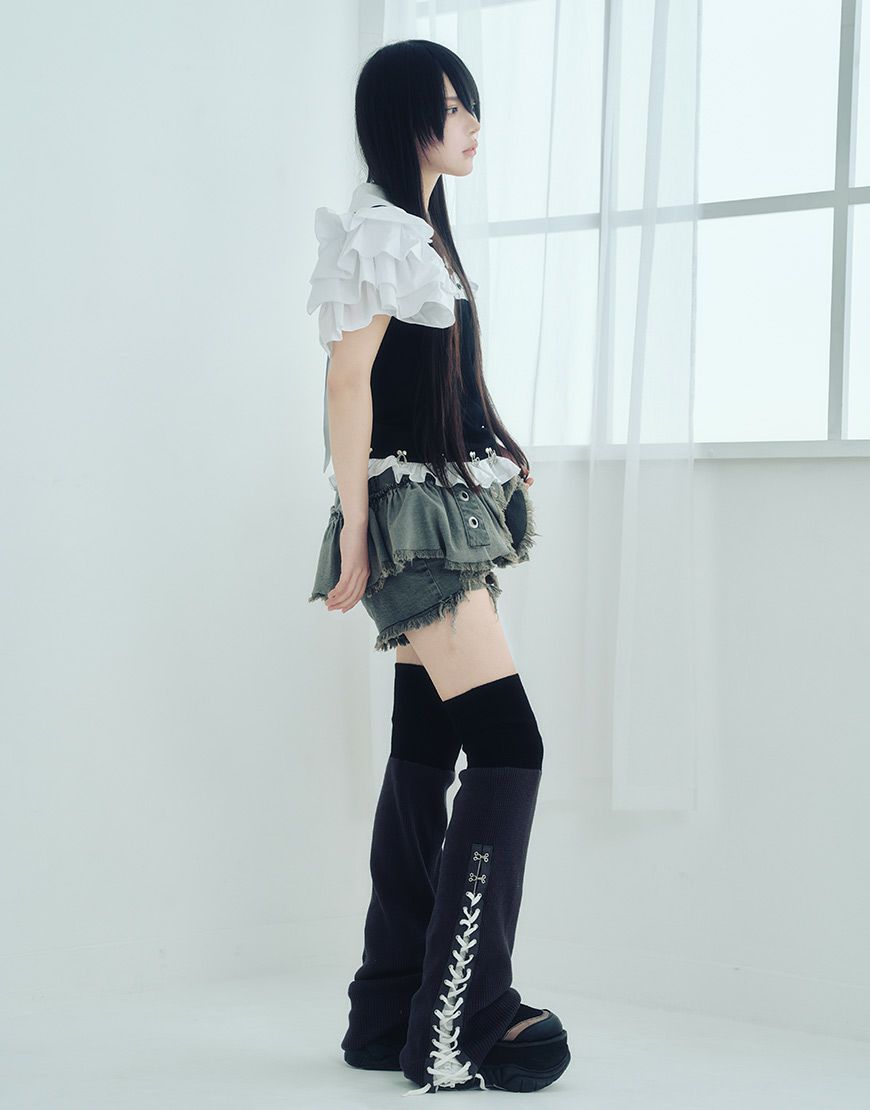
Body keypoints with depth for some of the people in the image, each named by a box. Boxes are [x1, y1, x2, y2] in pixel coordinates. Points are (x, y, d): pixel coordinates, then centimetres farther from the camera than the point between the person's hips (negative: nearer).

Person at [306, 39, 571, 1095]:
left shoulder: (423, 233, 20)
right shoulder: (377, 231, -9)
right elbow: (348, 384, -14)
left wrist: (497, 454, 15)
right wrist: (356, 534, -17)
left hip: (451, 507, 10)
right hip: (412, 512, -10)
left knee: (425, 753, 7)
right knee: (508, 742, -14)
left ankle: (392, 1019, 11)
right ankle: (463, 1021, -12)